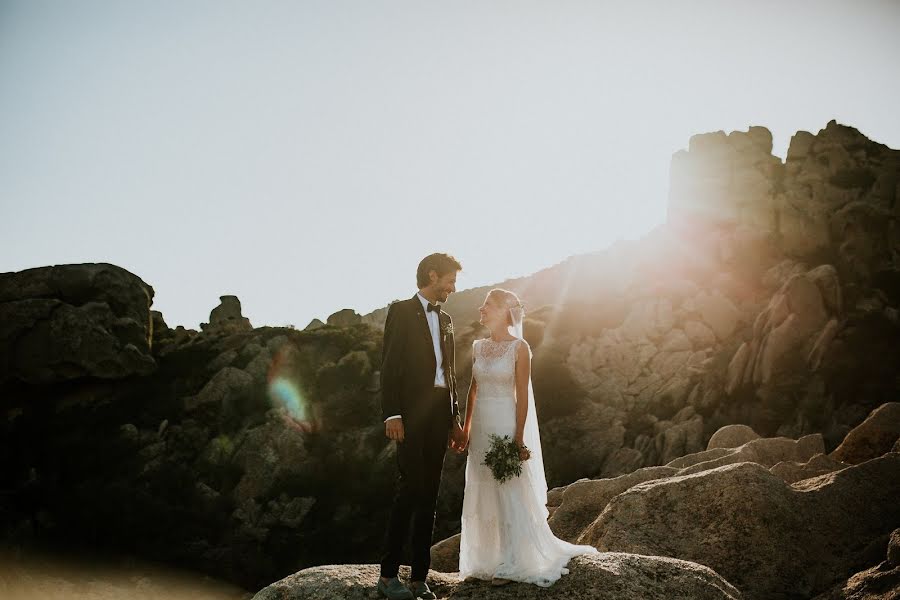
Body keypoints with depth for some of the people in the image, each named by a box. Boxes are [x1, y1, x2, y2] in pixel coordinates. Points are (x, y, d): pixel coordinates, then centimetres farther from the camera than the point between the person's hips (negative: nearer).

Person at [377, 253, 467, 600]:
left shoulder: (445, 319, 19)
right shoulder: (401, 311, -1)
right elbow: (389, 367, -8)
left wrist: (455, 418, 15)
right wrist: (392, 415, -17)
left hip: (440, 413, 7)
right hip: (412, 412, -7)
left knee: (429, 495, 6)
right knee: (410, 489, -11)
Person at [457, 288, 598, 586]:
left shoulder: (519, 347, -8)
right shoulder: (478, 346, 8)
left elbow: (522, 395, -10)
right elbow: (473, 389, 13)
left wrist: (519, 438, -14)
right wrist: (465, 427, 9)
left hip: (506, 425, -6)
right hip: (481, 426, 6)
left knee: (509, 493, 0)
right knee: (483, 495, 10)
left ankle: (510, 565, 9)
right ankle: (488, 560, 21)